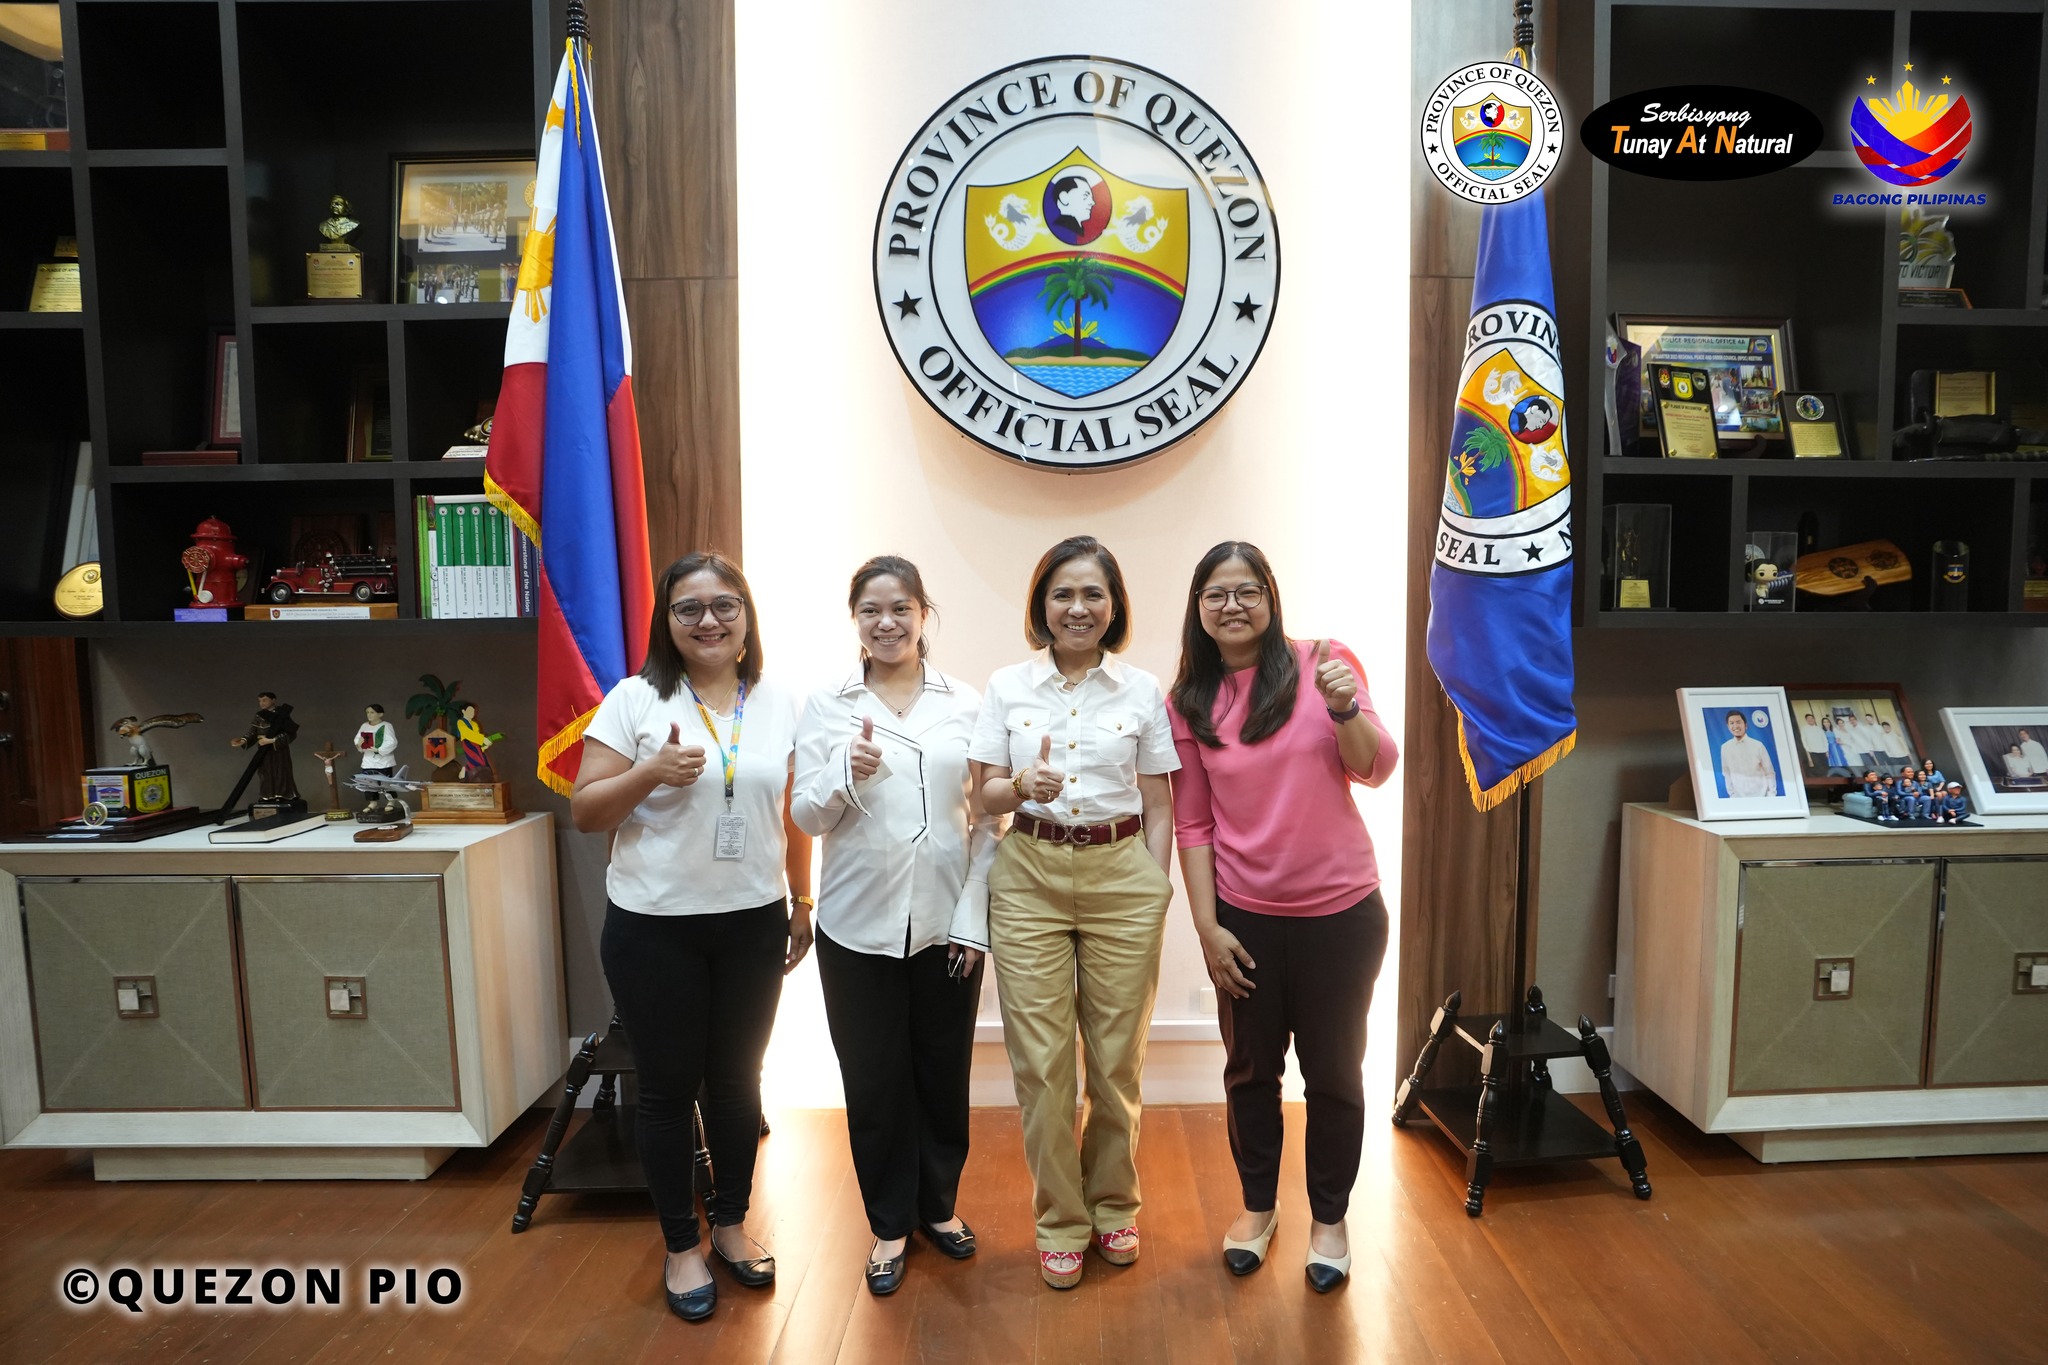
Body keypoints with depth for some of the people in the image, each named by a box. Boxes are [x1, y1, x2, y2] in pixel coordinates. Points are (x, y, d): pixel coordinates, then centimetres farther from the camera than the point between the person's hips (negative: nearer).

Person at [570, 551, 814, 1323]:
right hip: (654, 928, -2)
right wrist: (652, 773, -23)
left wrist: (803, 903, 9)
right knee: (668, 1087, 9)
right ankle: (681, 1248, 28)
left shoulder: (780, 705, 2)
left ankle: (731, 1225, 36)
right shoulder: (635, 700, -7)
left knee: (737, 1080, 15)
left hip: (752, 924, 3)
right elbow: (584, 813, -7)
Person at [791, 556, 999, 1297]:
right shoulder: (826, 706, -1)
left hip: (948, 921, 1)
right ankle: (890, 1224, 30)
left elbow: (988, 819, 1)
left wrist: (974, 917, -5)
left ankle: (939, 1204, 37)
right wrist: (847, 775, -22)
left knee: (944, 1070, 13)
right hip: (858, 925, 0)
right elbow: (806, 817, -3)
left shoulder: (966, 704, 0)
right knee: (874, 1079, 9)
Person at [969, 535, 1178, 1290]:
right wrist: (1023, 787, -19)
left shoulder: (1143, 691, 2)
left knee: (1117, 1055, 8)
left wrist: (1156, 891, 2)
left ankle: (1113, 1205, 32)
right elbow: (985, 793, 2)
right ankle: (1060, 1220, 23)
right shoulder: (1007, 687, 2)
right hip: (1029, 877, 0)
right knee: (1041, 1058, 3)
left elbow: (1159, 807, 6)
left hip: (1123, 876, 0)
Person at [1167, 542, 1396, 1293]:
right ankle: (1257, 1205, 39)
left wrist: (1344, 708, -25)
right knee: (1250, 1069, 17)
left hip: (1341, 911, -1)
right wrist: (1206, 926, -4)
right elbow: (1192, 823, -1)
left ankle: (1330, 1218, 34)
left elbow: (1376, 770, -7)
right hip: (1246, 917, 2)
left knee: (1333, 1071, 13)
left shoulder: (1322, 665, -6)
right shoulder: (1188, 703, -2)